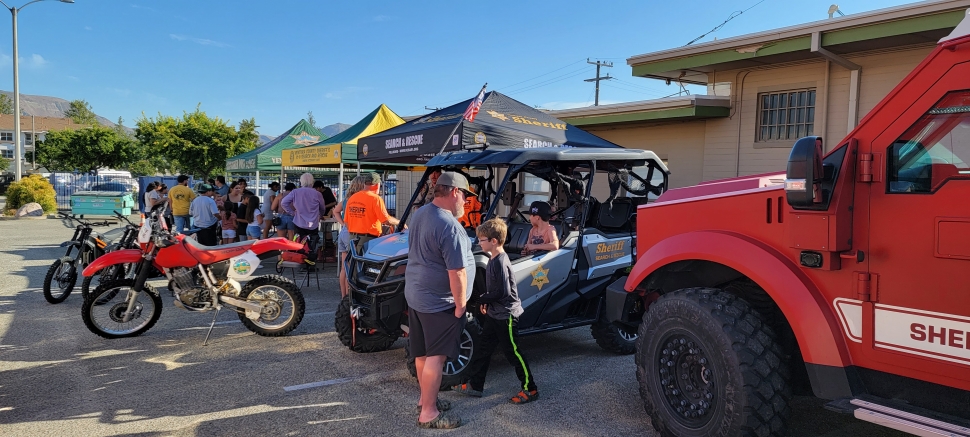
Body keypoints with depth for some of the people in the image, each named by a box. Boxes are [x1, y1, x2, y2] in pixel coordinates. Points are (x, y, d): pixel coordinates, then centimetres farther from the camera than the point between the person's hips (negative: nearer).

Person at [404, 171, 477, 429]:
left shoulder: (420, 214, 6)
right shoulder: (450, 227, -25)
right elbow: (456, 272, -25)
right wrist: (460, 305, -14)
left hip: (415, 295, 9)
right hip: (438, 302, -9)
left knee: (422, 353, 19)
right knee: (436, 357, 0)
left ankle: (425, 397, 34)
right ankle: (428, 413, 8)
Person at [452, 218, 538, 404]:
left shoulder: (501, 263, -23)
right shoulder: (493, 259, 6)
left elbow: (502, 292, -25)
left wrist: (480, 299, -16)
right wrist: (485, 302, 8)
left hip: (506, 314, -10)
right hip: (494, 314, 10)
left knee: (513, 352, 0)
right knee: (483, 348, 14)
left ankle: (530, 389, 13)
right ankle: (475, 385, 24)